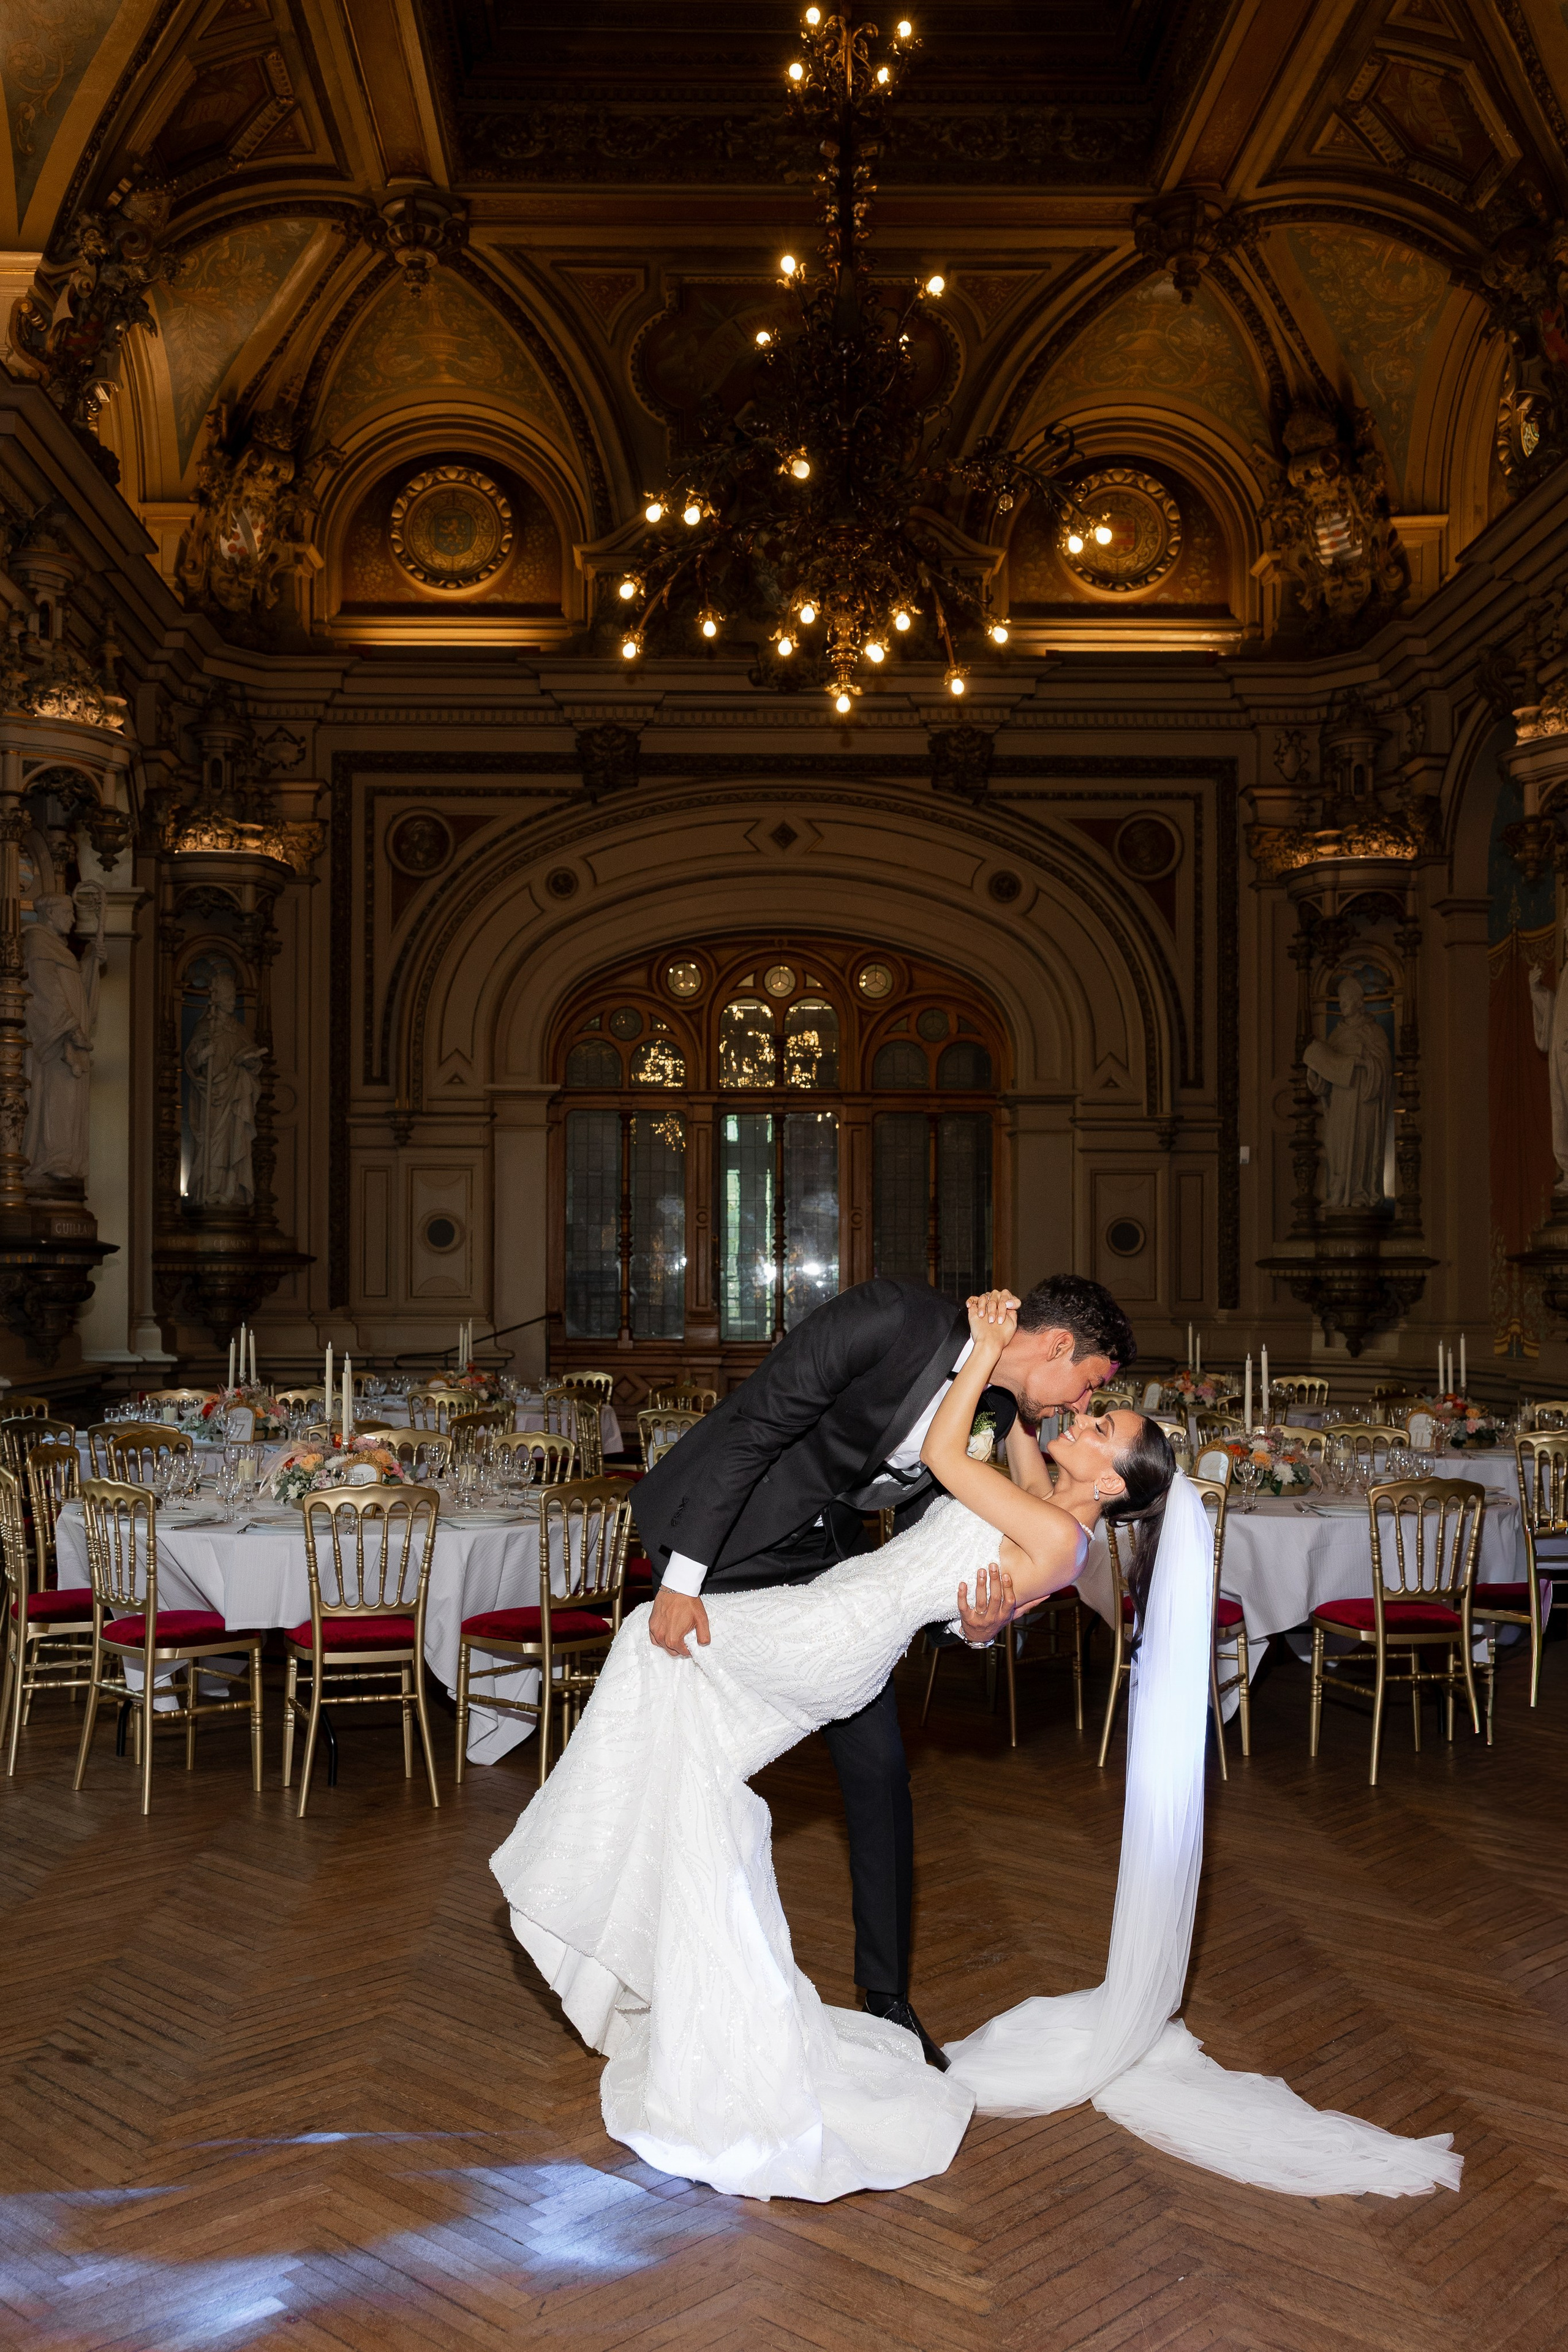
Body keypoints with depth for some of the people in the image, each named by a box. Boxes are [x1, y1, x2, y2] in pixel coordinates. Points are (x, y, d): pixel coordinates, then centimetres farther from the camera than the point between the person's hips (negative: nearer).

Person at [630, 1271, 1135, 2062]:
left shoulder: (996, 1413, -4)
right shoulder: (892, 1318, -28)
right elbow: (753, 1427, -27)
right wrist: (682, 1578, -26)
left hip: (824, 1551, 7)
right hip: (719, 1535, -6)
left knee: (879, 1770, 4)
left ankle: (886, 1995, 20)